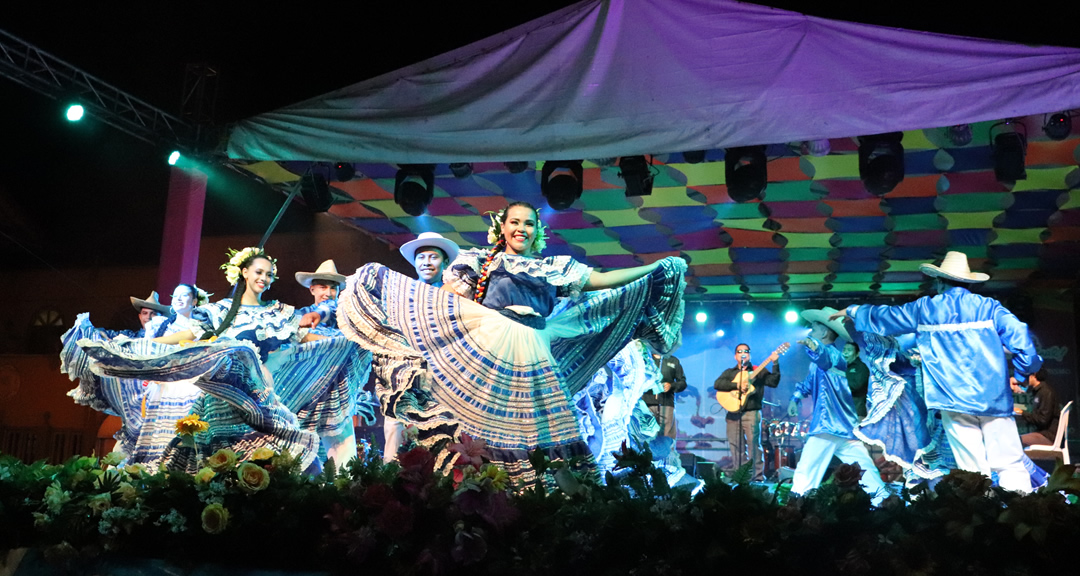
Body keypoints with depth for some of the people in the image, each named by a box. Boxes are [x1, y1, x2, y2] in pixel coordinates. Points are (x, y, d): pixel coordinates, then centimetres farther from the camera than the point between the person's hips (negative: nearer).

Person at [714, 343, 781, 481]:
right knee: (736, 448, 5)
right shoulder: (729, 372, 16)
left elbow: (773, 382, -5)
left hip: (751, 413, -3)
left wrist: (775, 364, -16)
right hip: (733, 414, 3)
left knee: (754, 444, -10)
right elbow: (717, 384, -1)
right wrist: (737, 385, -13)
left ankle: (758, 477, -7)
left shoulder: (758, 371, 11)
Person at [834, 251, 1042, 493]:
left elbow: (884, 317, 22)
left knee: (973, 470, 0)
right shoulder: (988, 306, 8)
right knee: (1011, 464, 1)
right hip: (994, 398, 1)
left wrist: (853, 310, 38)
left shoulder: (925, 309, 8)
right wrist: (1026, 370, 9)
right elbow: (1019, 335, -4)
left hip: (954, 400, -1)